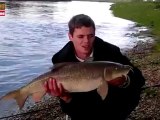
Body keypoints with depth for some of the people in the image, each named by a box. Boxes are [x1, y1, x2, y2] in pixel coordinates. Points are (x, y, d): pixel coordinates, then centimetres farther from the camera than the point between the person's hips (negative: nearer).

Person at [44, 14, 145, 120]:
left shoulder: (110, 51, -19)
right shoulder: (62, 60, -17)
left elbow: (138, 79, -19)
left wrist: (124, 82, -41)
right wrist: (65, 97, -38)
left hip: (112, 102, 0)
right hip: (85, 106, 1)